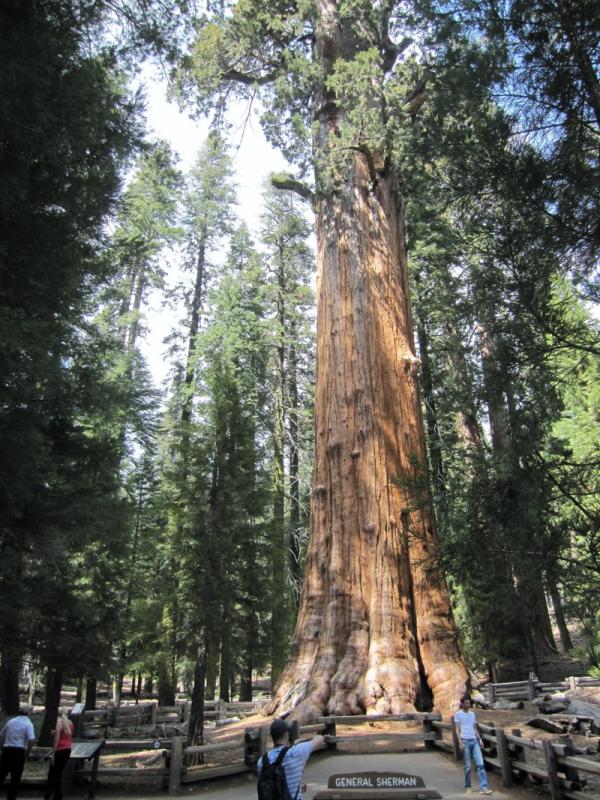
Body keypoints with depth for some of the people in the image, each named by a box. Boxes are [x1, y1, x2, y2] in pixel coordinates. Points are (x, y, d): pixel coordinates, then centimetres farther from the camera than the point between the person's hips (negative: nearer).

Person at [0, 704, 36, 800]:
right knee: (16, 778, 6)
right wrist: (27, 753, -1)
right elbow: (31, 740, -16)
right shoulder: (28, 724, -5)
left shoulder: (10, 721, 11)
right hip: (19, 751, -5)